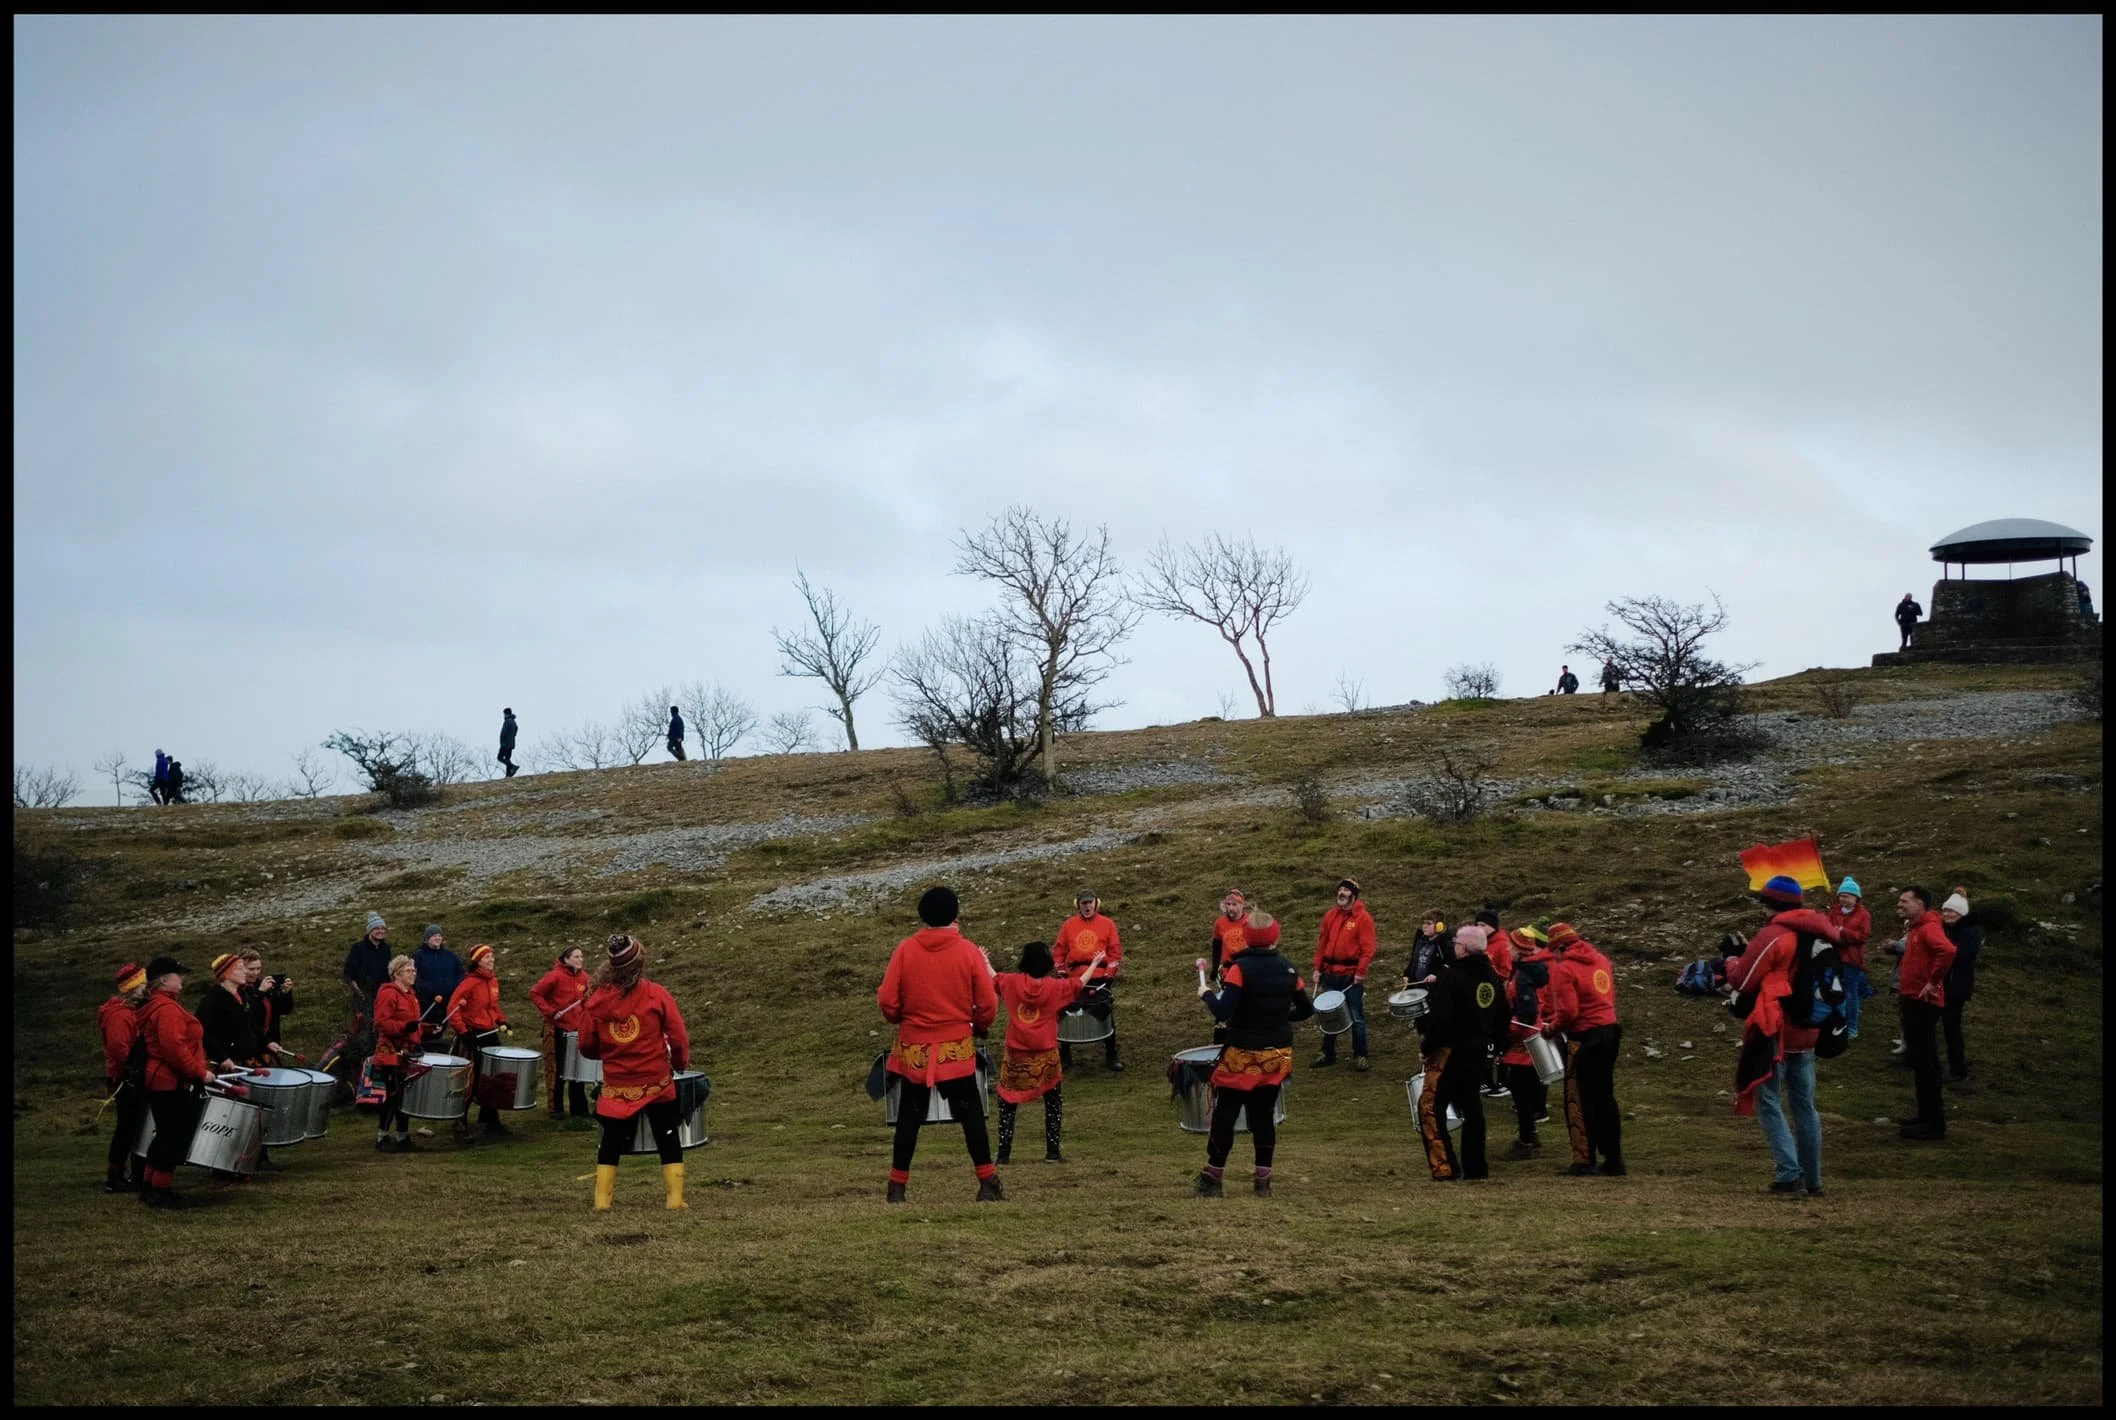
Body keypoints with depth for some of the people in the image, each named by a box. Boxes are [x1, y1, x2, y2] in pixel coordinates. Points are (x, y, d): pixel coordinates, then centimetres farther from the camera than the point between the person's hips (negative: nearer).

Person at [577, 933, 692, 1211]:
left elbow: (587, 1047, 3)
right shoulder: (657, 994, -10)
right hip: (657, 1083, -2)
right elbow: (678, 1038, -7)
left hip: (616, 1087, 2)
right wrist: (680, 1063, 13)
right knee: (668, 1141, 10)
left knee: (611, 1142, 15)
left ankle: (603, 1199, 13)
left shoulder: (596, 999, -4)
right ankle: (675, 1199, 7)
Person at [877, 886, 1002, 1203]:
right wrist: (979, 1027, 16)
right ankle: (988, 1183, 3)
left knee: (909, 1116, 11)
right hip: (957, 1048, -1)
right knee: (970, 1114, 7)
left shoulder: (905, 949, -6)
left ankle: (898, 1186, 14)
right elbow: (988, 1004, -5)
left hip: (913, 1049, 1)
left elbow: (887, 1001, -5)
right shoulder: (969, 951, -7)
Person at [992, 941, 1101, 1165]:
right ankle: (1052, 1152, 8)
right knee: (1053, 1104, 12)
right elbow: (1080, 983, 9)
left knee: (1008, 1106, 9)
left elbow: (993, 979, 16)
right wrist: (1095, 963, 26)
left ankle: (1004, 1153, 5)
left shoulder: (1011, 982, -3)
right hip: (1046, 1058, -1)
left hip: (1016, 1057, 1)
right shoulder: (1056, 987, -6)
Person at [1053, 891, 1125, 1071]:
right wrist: (1061, 972, 0)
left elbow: (1115, 951, 0)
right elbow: (1058, 950, 9)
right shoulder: (1068, 925, 7)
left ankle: (1110, 1056, 10)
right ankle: (1064, 1055, 15)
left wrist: (1109, 975, -7)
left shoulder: (1107, 924, 3)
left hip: (1100, 978, -2)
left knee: (1105, 1015, 1)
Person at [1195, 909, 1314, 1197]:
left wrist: (1206, 994, -4)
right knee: (1264, 1116, 13)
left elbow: (1222, 1012, -22)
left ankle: (1212, 1181, 10)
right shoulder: (1288, 969, 1)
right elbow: (1306, 1009, 8)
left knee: (1224, 1116, 5)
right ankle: (1263, 1182, 12)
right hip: (1277, 1055, 5)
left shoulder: (1240, 967, -15)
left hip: (1243, 1055, -5)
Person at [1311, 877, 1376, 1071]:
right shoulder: (1330, 916, 8)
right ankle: (1328, 1054, 22)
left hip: (1351, 975, -5)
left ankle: (1360, 1056, 10)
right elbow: (1322, 943, 10)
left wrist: (1361, 972, -17)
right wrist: (1318, 968, 5)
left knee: (1356, 1017, 1)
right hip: (1330, 974, 5)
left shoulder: (1363, 917, -7)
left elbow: (1368, 948, -11)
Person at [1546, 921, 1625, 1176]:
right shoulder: (1600, 960, 10)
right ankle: (1613, 1160, 18)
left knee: (1579, 1100, 1)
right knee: (1605, 1097, 14)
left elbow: (1568, 1011, -19)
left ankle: (1584, 1161, 2)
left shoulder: (1563, 969, -13)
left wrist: (1553, 1028, -1)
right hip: (1609, 1031, 8)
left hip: (1584, 1038, -8)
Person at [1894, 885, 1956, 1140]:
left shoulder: (1929, 928, -15)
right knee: (1920, 1059, 15)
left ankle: (1934, 1123, -5)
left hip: (1923, 1002, -10)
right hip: (1912, 1001, 10)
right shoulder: (1915, 928, 16)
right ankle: (1926, 1115, 23)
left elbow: (1947, 951, -34)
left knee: (1925, 1061, -8)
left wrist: (1933, 982, -25)